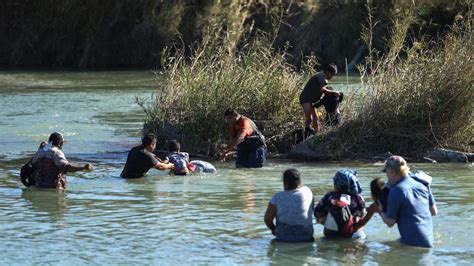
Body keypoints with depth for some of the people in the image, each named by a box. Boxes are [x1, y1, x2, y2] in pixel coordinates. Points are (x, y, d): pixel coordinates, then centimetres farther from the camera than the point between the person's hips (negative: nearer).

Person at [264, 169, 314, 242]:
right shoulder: (307, 192, -2)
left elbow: (267, 219, -5)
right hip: (306, 238, 0)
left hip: (283, 238, 0)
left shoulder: (277, 197, -6)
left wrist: (274, 229, 11)